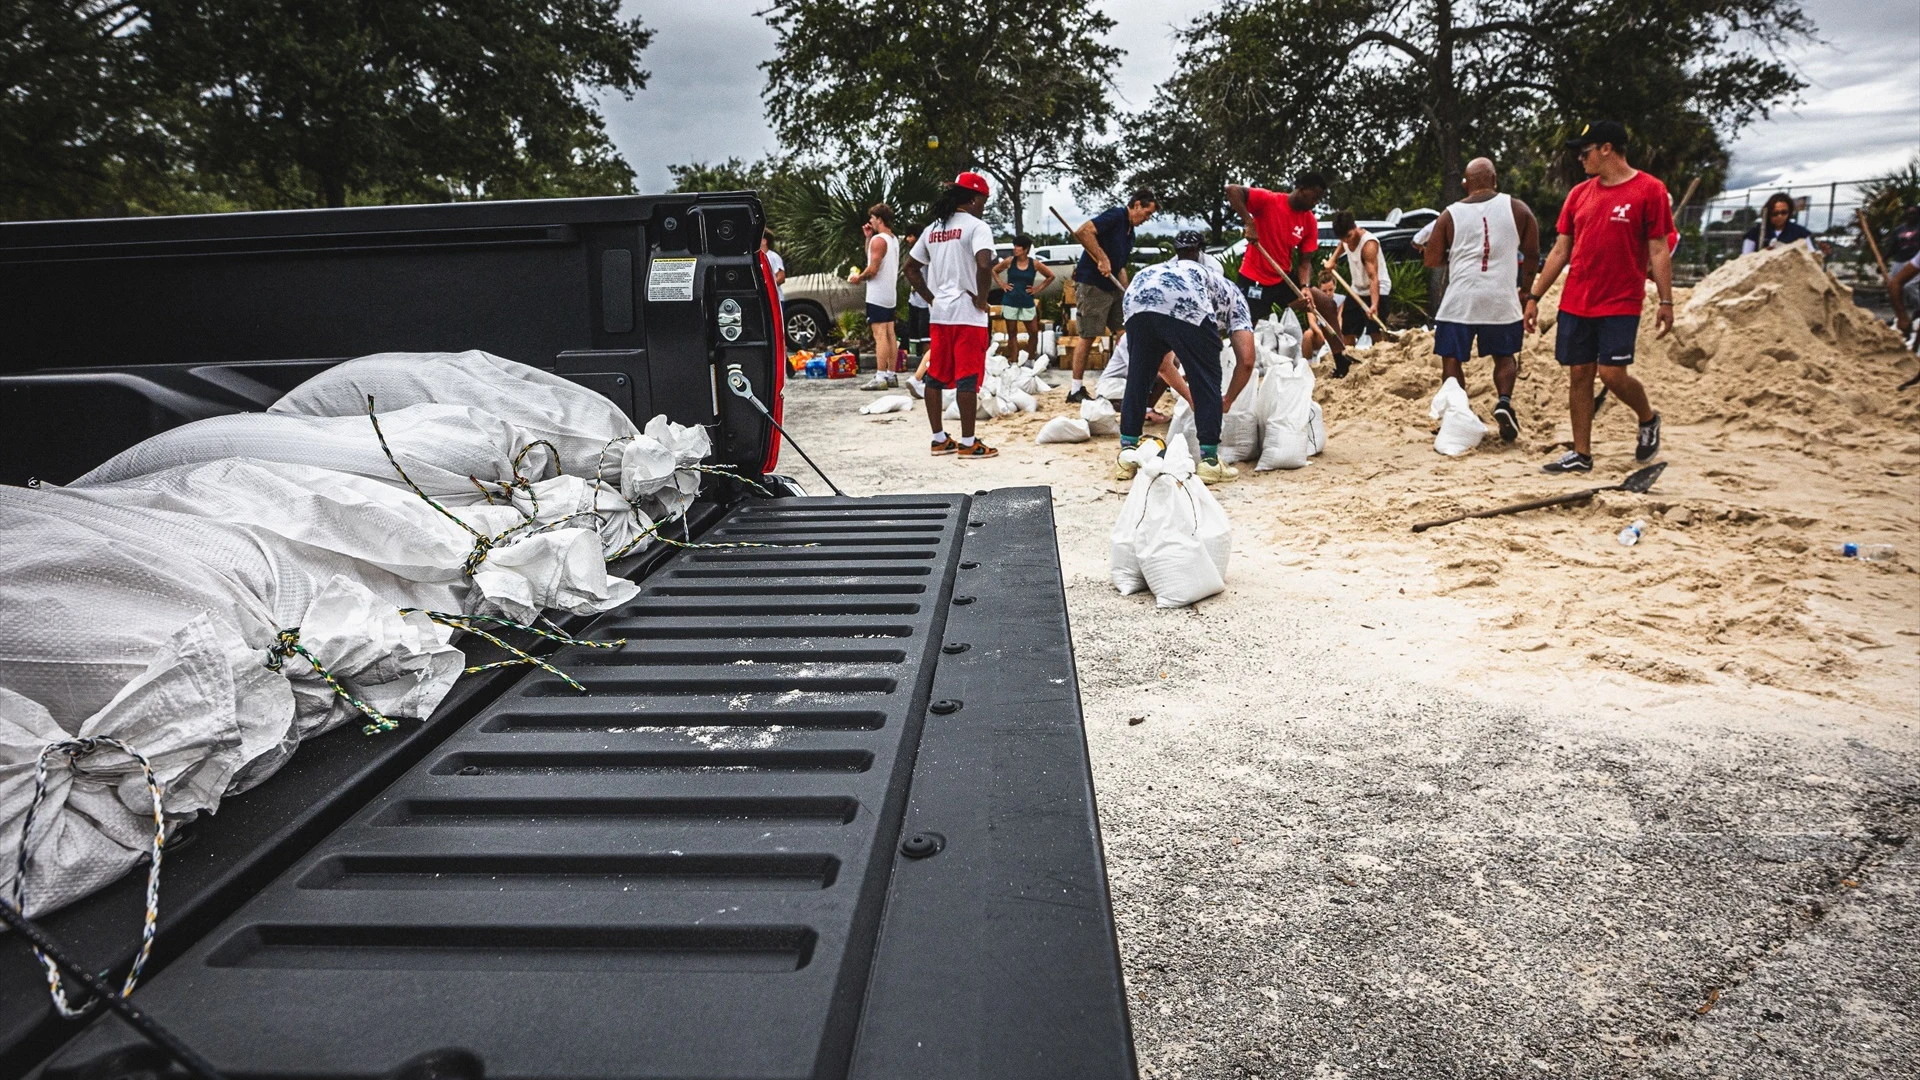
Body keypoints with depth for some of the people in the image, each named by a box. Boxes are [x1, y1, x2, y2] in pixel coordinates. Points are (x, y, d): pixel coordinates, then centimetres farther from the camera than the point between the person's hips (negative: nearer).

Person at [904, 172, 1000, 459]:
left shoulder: (933, 229, 13)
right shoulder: (976, 226, -9)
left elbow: (911, 268, 16)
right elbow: (984, 264, -25)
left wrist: (931, 298, 15)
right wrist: (982, 298, -12)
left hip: (938, 314, 7)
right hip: (968, 315, -7)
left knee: (936, 376, 10)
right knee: (967, 378, -3)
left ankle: (939, 439, 16)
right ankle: (968, 443, -1)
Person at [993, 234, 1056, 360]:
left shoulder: (1034, 264, -2)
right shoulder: (1009, 261, -1)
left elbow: (1051, 276, 9)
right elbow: (994, 271, 14)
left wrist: (1038, 289, 3)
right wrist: (1002, 284, 3)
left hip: (1027, 303, 1)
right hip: (1010, 302, 0)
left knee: (1034, 332, 1)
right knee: (1012, 333, 2)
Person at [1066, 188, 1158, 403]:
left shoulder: (1129, 232, 17)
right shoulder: (1115, 216, -11)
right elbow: (1082, 232, -26)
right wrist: (1102, 258, -26)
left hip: (1112, 287, 9)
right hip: (1091, 284, -9)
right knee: (1088, 336, -6)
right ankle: (1076, 390, 0)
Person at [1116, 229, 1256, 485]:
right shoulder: (1232, 293, 33)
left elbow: (1161, 356, 48)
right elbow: (1246, 360, 22)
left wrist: (1189, 396, 52)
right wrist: (1227, 401, 36)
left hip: (1137, 297, 5)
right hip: (1185, 304, -4)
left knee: (1138, 378, 22)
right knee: (1207, 383, 13)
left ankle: (1127, 457, 25)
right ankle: (1209, 461, 16)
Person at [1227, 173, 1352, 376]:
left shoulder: (1310, 221, -1)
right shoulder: (1269, 201, -16)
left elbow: (1305, 261, -1)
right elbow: (1232, 190, -25)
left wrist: (1305, 287, -19)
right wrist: (1249, 223, -33)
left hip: (1285, 277, 6)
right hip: (1254, 279, -6)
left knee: (1326, 303, 0)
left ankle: (1341, 362, 6)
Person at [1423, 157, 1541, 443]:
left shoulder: (1450, 215, 2)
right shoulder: (1517, 209, 5)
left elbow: (1432, 260, 5)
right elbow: (1532, 254, 8)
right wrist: (1527, 289, 22)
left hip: (1459, 300, -1)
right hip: (1501, 300, 1)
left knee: (1452, 359, 10)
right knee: (1504, 355, 18)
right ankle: (1504, 401, -4)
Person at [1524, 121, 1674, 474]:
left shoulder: (1649, 190, -4)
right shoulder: (1579, 194, 10)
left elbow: (1658, 251, -5)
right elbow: (1560, 251, 13)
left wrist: (1666, 302, -10)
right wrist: (1534, 297, 10)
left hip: (1620, 303, -5)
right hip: (1575, 303, 5)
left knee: (1612, 374, -10)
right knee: (1579, 375, 4)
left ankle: (1648, 419, 20)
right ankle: (1581, 454, 12)